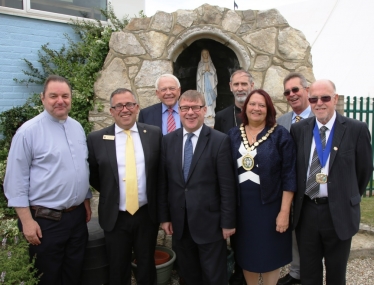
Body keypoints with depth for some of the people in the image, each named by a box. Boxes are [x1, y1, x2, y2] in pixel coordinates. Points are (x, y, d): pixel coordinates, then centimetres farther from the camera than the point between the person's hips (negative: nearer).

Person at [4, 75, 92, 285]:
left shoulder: (78, 128, 6)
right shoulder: (29, 131, -13)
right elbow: (16, 181, -12)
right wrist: (27, 221, -14)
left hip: (77, 216, 6)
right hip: (46, 220, -5)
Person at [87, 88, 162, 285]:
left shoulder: (154, 134, -4)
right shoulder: (96, 139, -6)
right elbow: (92, 175, 6)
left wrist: (154, 196, 6)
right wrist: (109, 194, 7)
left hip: (147, 214, 1)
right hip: (115, 217, 0)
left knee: (147, 268, 19)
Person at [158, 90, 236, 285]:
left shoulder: (220, 141, -9)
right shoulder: (168, 140, 3)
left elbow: (227, 186, -10)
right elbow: (163, 183, 5)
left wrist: (228, 222, -9)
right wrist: (164, 216, 4)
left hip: (209, 222, -4)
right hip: (179, 223, 4)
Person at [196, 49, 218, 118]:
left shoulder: (211, 63, 13)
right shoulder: (200, 64, 10)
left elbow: (214, 73, 7)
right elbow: (199, 74, 2)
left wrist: (209, 70, -9)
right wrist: (204, 70, -11)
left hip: (211, 83, 1)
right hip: (203, 83, -1)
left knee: (211, 96, -5)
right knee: (204, 97, -10)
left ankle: (211, 113, -5)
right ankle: (205, 113, -11)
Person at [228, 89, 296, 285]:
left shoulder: (280, 135, -6)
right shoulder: (233, 135, 3)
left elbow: (289, 175, -8)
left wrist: (284, 211, -12)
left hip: (269, 205, -3)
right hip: (241, 206, 3)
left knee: (269, 255, 12)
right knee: (246, 254, 16)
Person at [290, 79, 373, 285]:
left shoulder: (357, 129, -8)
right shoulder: (298, 129, 0)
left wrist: (350, 199, 8)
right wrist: (299, 199, 6)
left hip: (339, 212, -2)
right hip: (306, 211, 2)